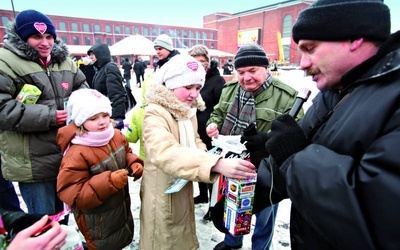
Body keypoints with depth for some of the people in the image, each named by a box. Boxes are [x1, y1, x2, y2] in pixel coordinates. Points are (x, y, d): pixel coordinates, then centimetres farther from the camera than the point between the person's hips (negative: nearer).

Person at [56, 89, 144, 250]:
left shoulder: (116, 135, -8)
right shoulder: (76, 154, -29)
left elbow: (126, 153, 10)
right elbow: (71, 194, -29)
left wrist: (134, 164, -12)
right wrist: (108, 182, -38)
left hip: (122, 207, 7)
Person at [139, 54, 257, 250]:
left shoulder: (188, 112, 2)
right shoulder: (155, 113, -25)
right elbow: (164, 152, -42)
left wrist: (206, 155, -11)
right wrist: (217, 164, -53)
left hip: (183, 189, 7)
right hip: (162, 194, -7)